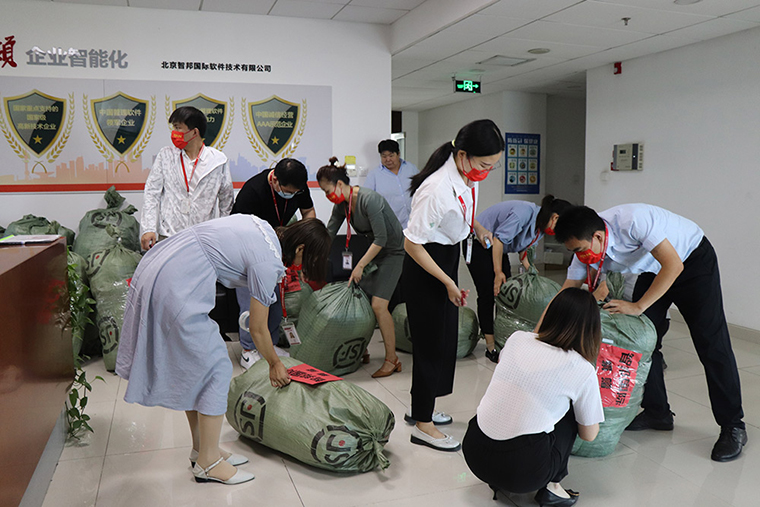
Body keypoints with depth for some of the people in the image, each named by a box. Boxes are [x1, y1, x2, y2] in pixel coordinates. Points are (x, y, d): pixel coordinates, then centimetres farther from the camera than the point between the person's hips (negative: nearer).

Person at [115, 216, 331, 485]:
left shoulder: (261, 226, 10)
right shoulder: (268, 261, -14)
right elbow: (258, 330, -4)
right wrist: (275, 365, 13)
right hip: (174, 289, -10)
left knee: (191, 365, 16)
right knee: (216, 369, -1)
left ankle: (201, 449, 28)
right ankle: (207, 462, 10)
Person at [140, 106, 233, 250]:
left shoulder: (218, 160, 4)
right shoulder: (165, 155, 9)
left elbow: (226, 201, 12)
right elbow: (152, 193, 8)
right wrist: (149, 229, -2)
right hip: (168, 238, 1)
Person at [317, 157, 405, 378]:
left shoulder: (368, 199, -26)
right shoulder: (341, 204, 0)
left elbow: (381, 239, -26)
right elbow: (329, 234, 8)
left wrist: (360, 265, -23)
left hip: (392, 251, -8)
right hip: (372, 249, 8)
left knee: (378, 305, -15)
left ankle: (392, 360, -2)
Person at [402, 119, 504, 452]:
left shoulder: (467, 178, -3)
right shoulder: (436, 189, -30)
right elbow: (412, 243, -25)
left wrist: (475, 228, 5)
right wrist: (449, 283, -21)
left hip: (448, 258, 9)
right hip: (424, 267, -9)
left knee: (445, 337, 17)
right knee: (431, 342, -1)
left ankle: (421, 408, 34)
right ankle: (422, 425, 14)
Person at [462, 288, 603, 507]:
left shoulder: (517, 338, 5)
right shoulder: (583, 370, -5)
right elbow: (589, 435, 9)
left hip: (473, 453, 4)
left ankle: (497, 481, 20)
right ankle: (551, 487, 16)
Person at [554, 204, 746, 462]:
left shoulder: (633, 221, -38)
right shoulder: (586, 249, -17)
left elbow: (674, 266, -34)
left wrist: (638, 307, -33)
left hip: (694, 260, -6)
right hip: (653, 270, 6)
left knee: (711, 344, -8)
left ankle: (733, 427, 4)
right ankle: (657, 413, 15)